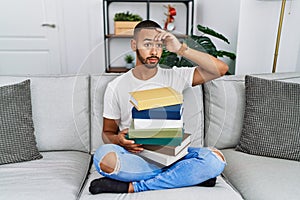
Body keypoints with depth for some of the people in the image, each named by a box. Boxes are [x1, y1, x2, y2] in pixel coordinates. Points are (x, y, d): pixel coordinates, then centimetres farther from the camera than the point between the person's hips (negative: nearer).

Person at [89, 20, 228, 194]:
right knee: (104, 157, -33)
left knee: (216, 159, -25)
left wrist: (181, 49, -12)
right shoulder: (116, 87, 4)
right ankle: (189, 176, -18)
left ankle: (133, 187, -21)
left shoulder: (175, 77, 4)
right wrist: (118, 140, -16)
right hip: (134, 154, 0)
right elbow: (107, 133, 9)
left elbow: (221, 69, -5)